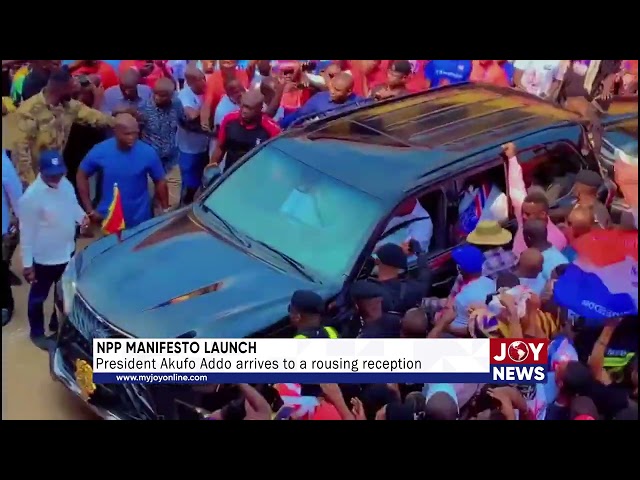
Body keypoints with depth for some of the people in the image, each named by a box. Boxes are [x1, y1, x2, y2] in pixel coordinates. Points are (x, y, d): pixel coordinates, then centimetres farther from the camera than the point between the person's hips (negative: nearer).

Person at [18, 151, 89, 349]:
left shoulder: (65, 184, -6)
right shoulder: (31, 197, -27)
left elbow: (73, 204, 13)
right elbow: (27, 233, -21)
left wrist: (82, 217, -9)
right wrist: (27, 264, -16)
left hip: (67, 252, 7)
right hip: (44, 258, -7)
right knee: (39, 297, 16)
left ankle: (58, 324, 48)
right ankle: (37, 333, 37)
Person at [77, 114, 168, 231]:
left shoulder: (148, 153, -15)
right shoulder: (100, 151, -13)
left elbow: (160, 182, -1)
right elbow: (82, 176, 1)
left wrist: (166, 211, 1)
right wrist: (90, 210, -2)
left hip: (140, 221, 0)